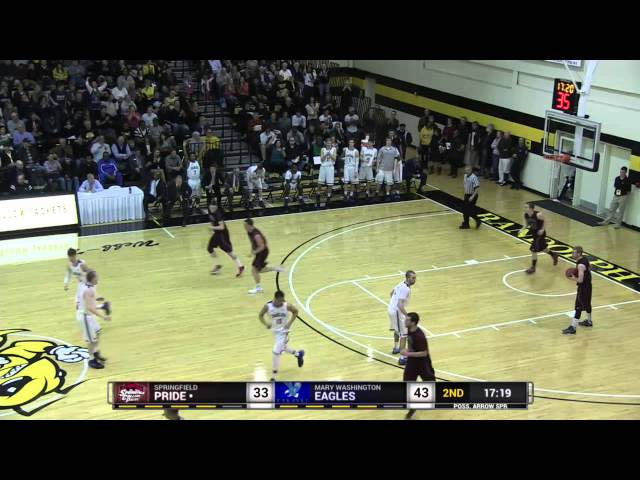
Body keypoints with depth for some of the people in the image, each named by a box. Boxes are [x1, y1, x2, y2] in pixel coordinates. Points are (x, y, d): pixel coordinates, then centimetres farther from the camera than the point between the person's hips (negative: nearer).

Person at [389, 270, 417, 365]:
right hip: (397, 312, -10)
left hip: (391, 309, 10)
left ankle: (396, 348, 49)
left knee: (397, 330, 31)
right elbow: (400, 305, -30)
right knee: (404, 334, -5)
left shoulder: (401, 284, 6)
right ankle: (402, 358, -6)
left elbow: (392, 293, 22)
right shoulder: (405, 289, -24)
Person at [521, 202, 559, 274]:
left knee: (534, 250, -8)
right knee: (541, 248, 24)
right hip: (534, 232, 7)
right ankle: (554, 255, 50)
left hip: (540, 233, -7)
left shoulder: (538, 214, -28)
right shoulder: (526, 215, -11)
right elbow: (527, 224, 4)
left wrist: (542, 229, -22)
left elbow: (544, 221, -10)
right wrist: (522, 229, -14)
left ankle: (533, 267, 6)